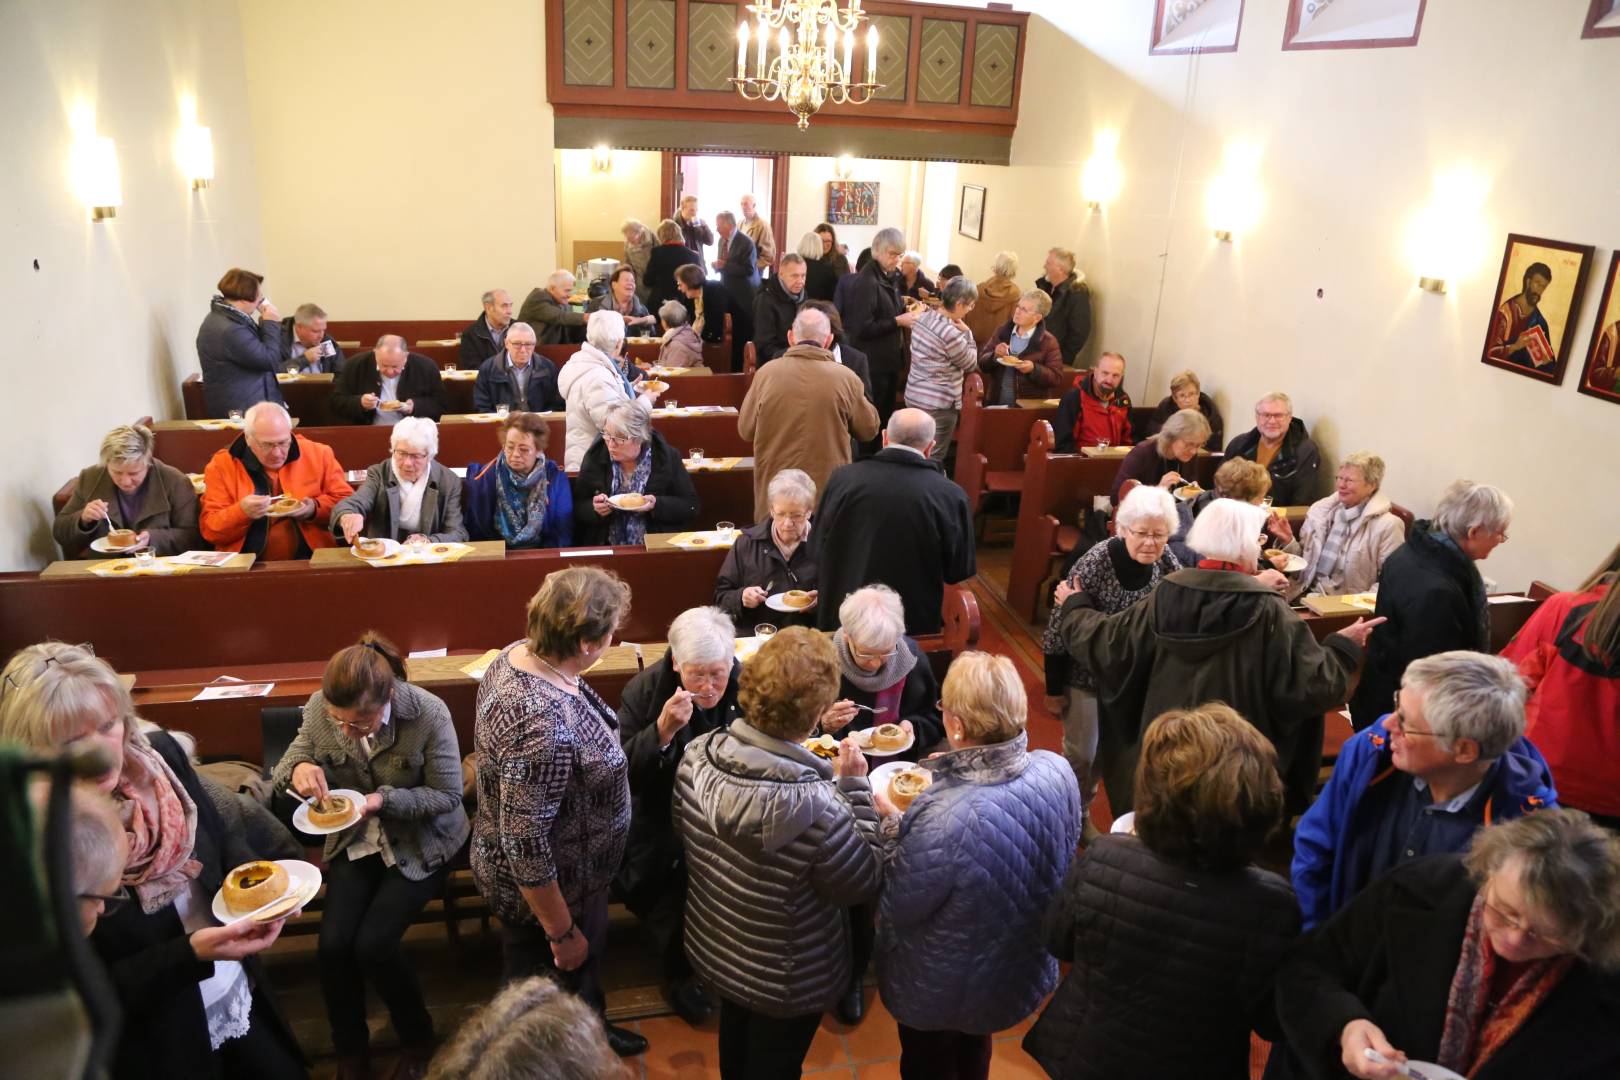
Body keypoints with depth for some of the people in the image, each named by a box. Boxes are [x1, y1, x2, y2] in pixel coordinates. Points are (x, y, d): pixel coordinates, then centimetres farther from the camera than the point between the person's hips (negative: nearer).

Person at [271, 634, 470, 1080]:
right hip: (355, 838, 4)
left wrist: (385, 801, -31)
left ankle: (417, 1039, 12)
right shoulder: (318, 707, -16)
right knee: (333, 943, -14)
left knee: (373, 944, -18)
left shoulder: (428, 713, -26)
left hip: (419, 842, -3)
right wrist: (298, 769, -26)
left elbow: (448, 795, -16)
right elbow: (291, 760, -1)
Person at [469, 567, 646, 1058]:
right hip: (546, 889, -9)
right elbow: (524, 846, -32)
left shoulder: (519, 653, -11)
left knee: (584, 968, 33)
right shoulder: (544, 727, -39)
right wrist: (562, 934, -19)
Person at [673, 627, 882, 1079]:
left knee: (735, 1037, 34)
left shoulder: (695, 756, -23)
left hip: (711, 949, 5)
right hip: (786, 981, -4)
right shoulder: (815, 808, -40)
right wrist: (854, 786, -19)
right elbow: (863, 885, -22)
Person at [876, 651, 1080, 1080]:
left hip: (941, 992, -5)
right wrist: (959, 774, -5)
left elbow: (895, 905, -26)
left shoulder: (945, 821, -44)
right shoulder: (1057, 770, -24)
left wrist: (891, 822, -11)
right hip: (1023, 969, 5)